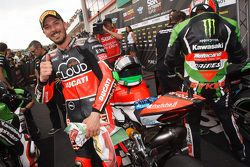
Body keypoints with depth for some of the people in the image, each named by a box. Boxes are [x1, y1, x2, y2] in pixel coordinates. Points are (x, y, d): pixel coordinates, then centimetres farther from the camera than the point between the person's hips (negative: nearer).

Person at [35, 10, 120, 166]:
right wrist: (43, 79, -13)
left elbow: (108, 77, -14)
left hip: (100, 115, -3)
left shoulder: (89, 44, -3)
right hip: (74, 121, 4)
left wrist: (95, 114, -22)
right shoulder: (49, 59, 9)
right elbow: (43, 99, 9)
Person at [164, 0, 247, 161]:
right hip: (220, 85, 3)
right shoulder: (229, 25, -3)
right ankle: (241, 154, 47)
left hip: (193, 86, -2)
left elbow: (170, 58, -2)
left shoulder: (181, 28, -8)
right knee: (227, 117, 27)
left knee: (192, 123, 17)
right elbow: (240, 57, 1)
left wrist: (172, 70, 20)